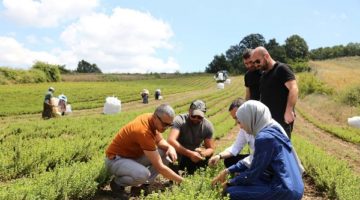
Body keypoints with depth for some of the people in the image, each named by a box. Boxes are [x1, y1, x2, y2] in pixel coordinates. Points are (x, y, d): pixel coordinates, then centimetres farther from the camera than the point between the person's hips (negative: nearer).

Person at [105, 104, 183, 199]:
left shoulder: (151, 119, -9)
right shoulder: (144, 131, -33)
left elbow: (160, 141, 9)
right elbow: (159, 167, -30)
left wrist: (170, 147, -15)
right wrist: (181, 180, -21)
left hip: (132, 155, 9)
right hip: (115, 159, -9)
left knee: (165, 152, -4)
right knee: (143, 174, -37)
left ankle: (142, 184, 2)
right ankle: (117, 183, -5)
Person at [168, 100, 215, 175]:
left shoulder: (208, 126, -14)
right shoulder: (180, 120, -26)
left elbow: (211, 149, -8)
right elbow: (171, 140, -39)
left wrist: (202, 153, -32)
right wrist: (190, 153, -47)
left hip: (194, 154, 4)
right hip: (179, 153, -4)